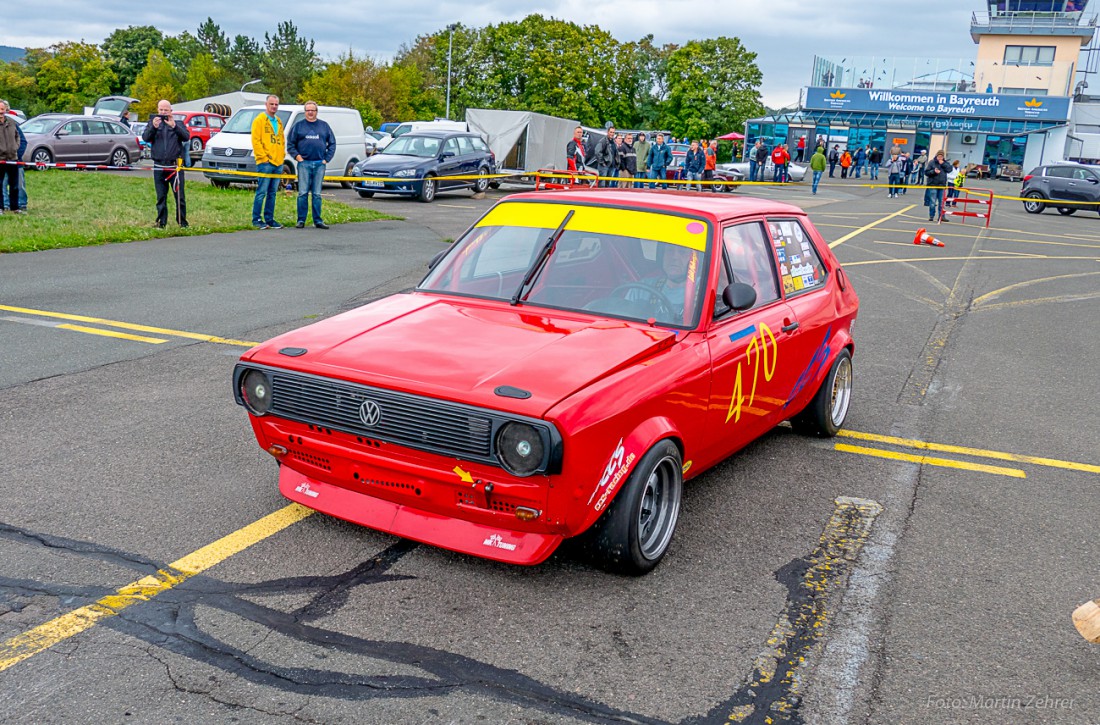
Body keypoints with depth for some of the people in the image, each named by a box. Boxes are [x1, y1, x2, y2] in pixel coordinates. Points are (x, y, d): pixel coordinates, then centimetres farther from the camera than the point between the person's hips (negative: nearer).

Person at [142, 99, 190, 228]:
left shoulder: (178, 124, 10)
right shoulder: (152, 123, 14)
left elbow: (186, 137, -7)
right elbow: (145, 137, -1)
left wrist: (174, 126, -20)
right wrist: (153, 127, -18)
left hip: (175, 166, -1)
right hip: (159, 167, 2)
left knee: (180, 196, -2)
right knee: (161, 197, 6)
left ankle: (182, 222, 5)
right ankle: (161, 222, 12)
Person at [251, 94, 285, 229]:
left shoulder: (278, 122, 20)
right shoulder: (260, 120, -2)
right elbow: (255, 140, -9)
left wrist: (282, 155, 11)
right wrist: (263, 157, -13)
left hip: (278, 163, 7)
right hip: (265, 162, -7)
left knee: (272, 193, 9)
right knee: (262, 192, -7)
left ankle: (269, 219, 14)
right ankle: (256, 219, -3)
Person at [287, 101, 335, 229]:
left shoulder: (324, 126, 11)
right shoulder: (298, 126, 8)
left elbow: (332, 143, 13)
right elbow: (290, 144, 8)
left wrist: (327, 159, 3)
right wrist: (297, 156, -4)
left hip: (320, 164, 1)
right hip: (304, 163, -1)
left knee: (317, 194, 5)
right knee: (303, 193, -3)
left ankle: (318, 220, 8)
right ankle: (301, 220, 1)